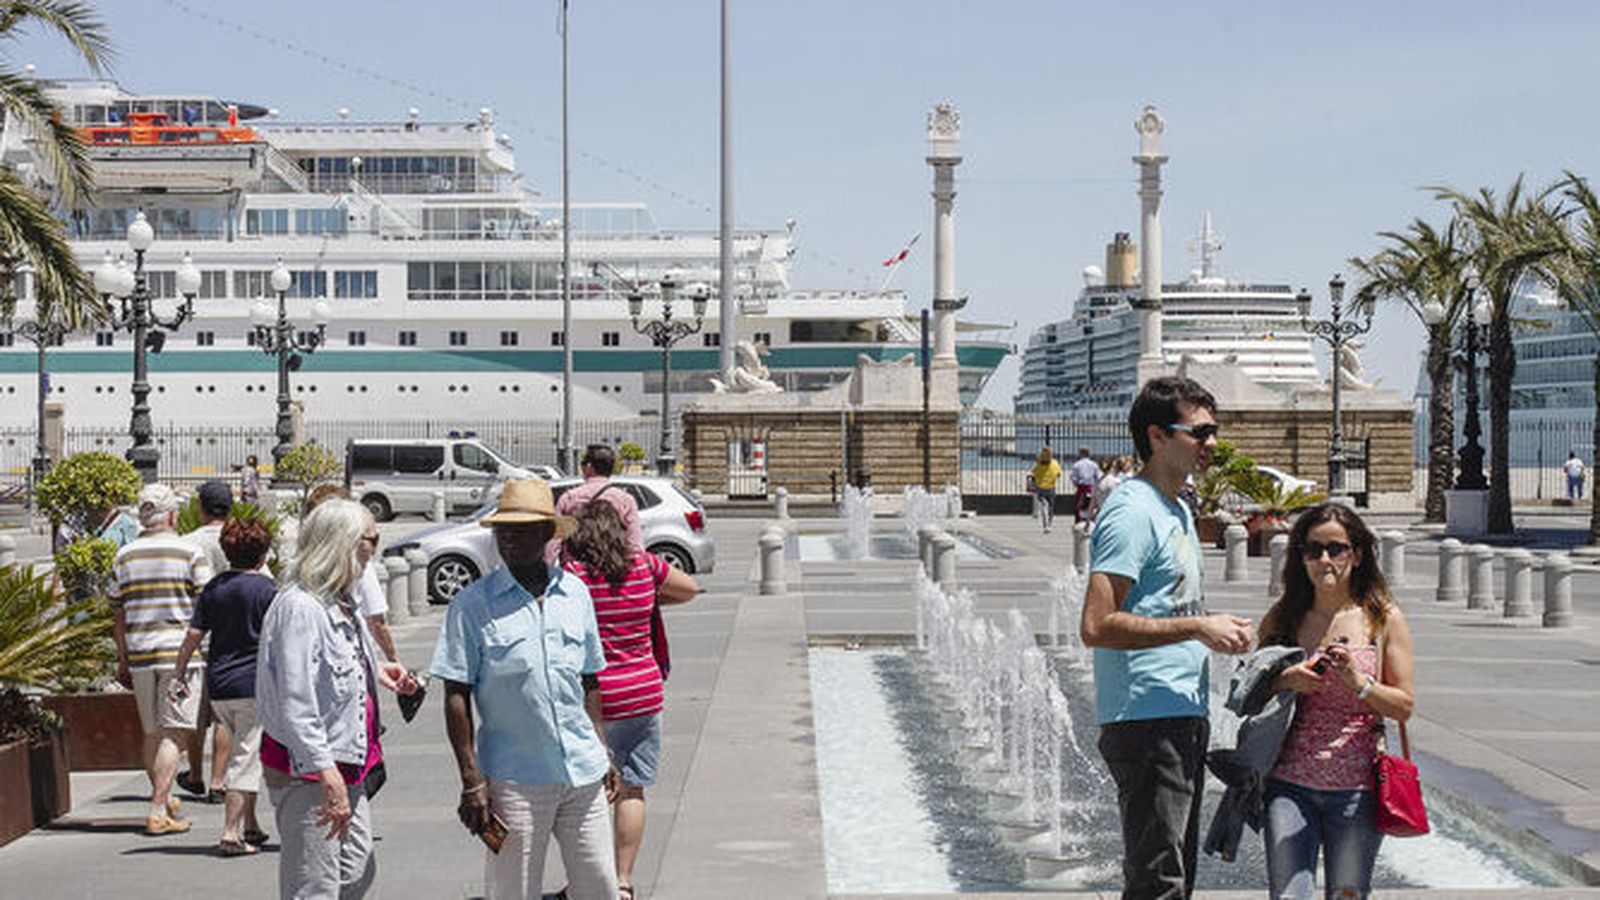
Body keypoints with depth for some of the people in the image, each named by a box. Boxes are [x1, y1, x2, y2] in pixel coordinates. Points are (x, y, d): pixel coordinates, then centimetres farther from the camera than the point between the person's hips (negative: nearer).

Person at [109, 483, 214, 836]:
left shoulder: (125, 556, 9)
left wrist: (122, 659, 19)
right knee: (173, 733, -5)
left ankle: (163, 799, 31)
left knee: (152, 733, 17)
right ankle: (158, 811, -13)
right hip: (179, 649, -4)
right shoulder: (190, 553, -4)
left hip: (139, 653, 5)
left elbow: (117, 614, 12)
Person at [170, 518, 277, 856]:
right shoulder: (265, 588, -8)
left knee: (245, 755, 20)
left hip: (218, 687, 6)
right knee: (246, 760, -3)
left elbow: (193, 635, 5)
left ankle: (250, 826, 25)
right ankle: (231, 834, -9)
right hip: (254, 685, -6)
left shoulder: (213, 588, 7)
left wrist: (179, 676, 13)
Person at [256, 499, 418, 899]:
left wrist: (374, 671, 13)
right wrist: (328, 776, -28)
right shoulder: (298, 607, -19)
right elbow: (295, 707, -25)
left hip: (345, 767, 10)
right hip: (307, 772, -10)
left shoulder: (340, 603, 12)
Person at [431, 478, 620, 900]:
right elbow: (456, 697, -5)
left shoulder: (575, 593, 9)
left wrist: (602, 752, 14)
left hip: (583, 771, 4)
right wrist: (472, 781, -11)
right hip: (515, 779, -4)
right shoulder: (473, 604, -4)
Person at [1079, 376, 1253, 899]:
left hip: (1184, 717, 10)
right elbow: (1097, 626, -23)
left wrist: (1219, 631, 7)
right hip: (1147, 721, -10)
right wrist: (1197, 627, -19)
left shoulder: (1177, 510, 18)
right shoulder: (1131, 512, -14)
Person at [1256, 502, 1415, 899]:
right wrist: (1283, 682, -7)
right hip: (1290, 783, 1)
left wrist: (1357, 681, -16)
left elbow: (1404, 705, 1)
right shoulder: (1282, 618, 7)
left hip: (1356, 789, -1)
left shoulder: (1383, 618, 2)